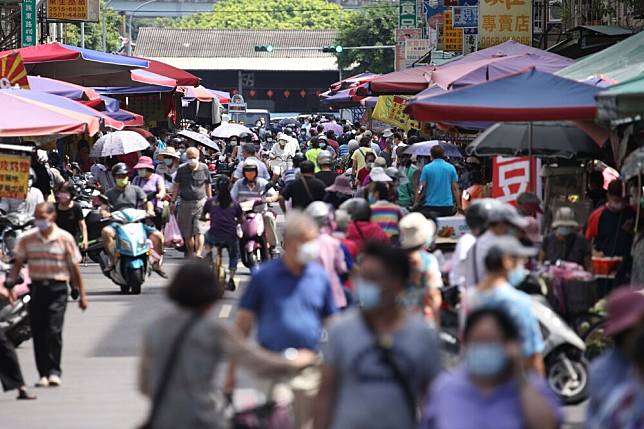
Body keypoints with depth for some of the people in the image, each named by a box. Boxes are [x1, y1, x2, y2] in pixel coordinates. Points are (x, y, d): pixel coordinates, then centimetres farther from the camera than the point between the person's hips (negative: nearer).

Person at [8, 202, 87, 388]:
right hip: (36, 287, 2)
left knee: (54, 330, -13)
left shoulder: (65, 238, 1)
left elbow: (74, 267, 5)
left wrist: (82, 294, 5)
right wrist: (9, 283, -10)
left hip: (57, 288, -2)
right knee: (38, 333, 2)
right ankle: (43, 374, 9)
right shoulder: (26, 238, 5)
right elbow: (18, 263, 7)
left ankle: (54, 371, -6)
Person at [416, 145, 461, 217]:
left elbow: (421, 188, -4)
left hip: (430, 205, -2)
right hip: (448, 205, 2)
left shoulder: (427, 168, -3)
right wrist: (458, 206, 9)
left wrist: (416, 203, 5)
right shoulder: (451, 168, 3)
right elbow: (455, 188, 3)